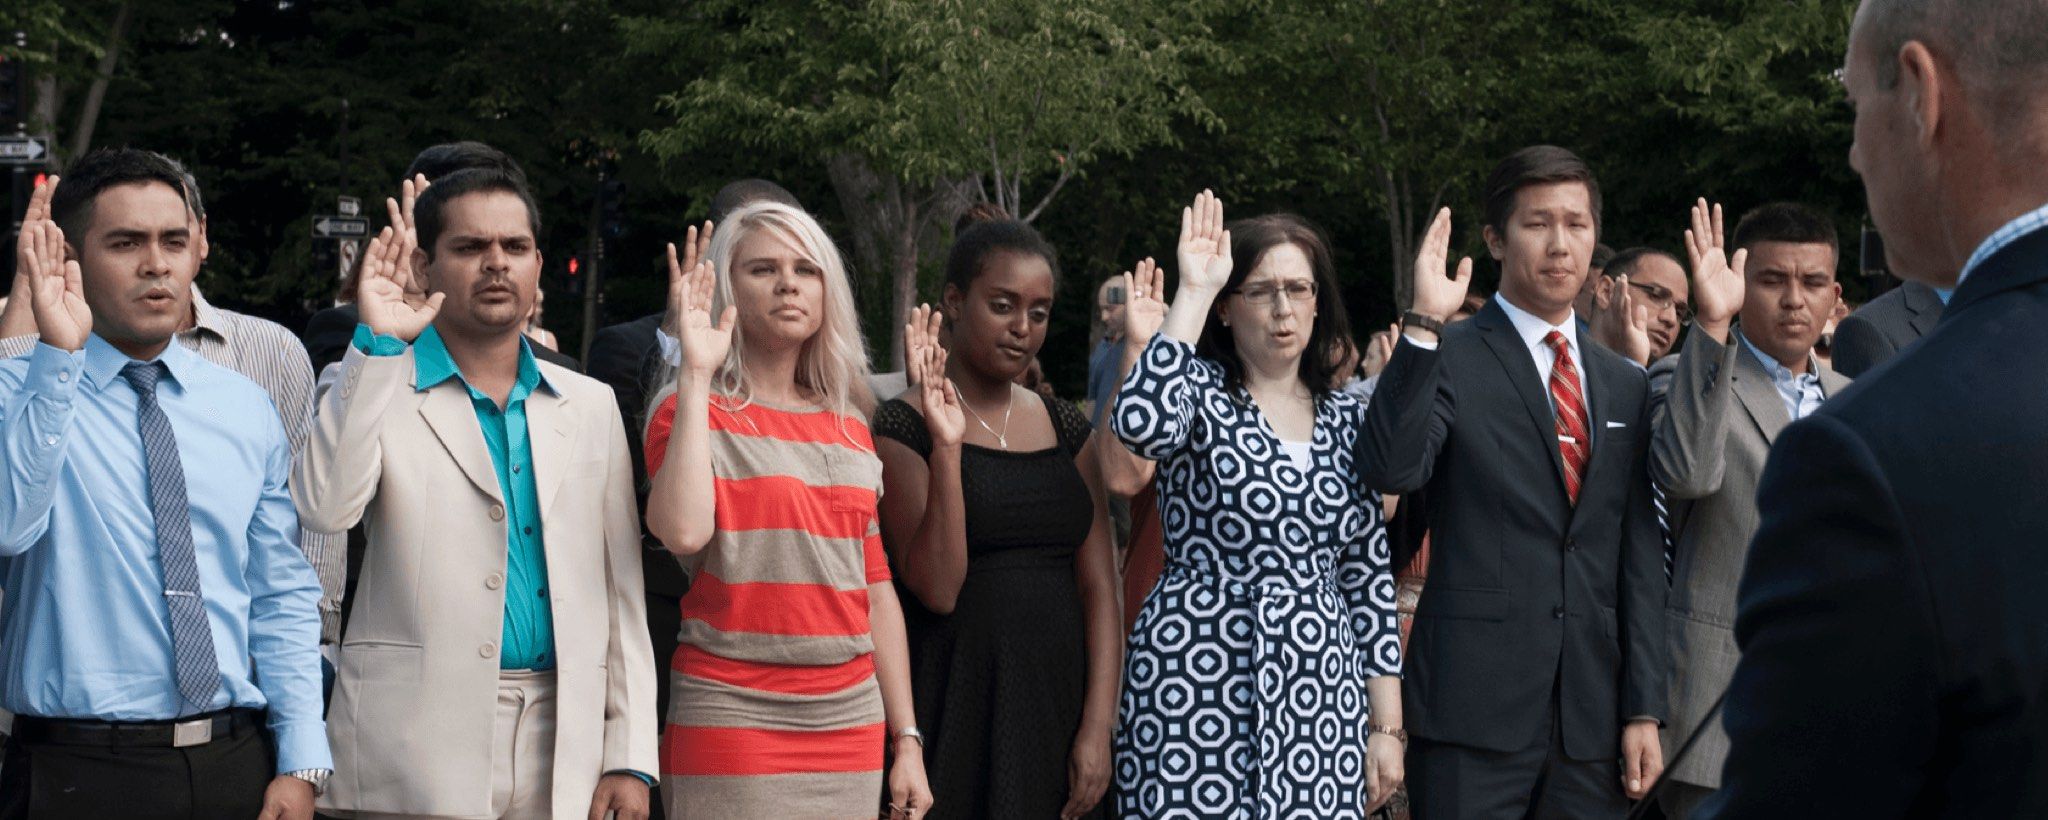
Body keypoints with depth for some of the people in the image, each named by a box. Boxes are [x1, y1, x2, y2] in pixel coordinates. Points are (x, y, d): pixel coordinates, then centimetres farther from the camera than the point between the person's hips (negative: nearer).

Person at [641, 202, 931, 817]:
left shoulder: (851, 430, 13)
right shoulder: (695, 414, -2)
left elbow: (876, 586, 14)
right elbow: (684, 531, -22)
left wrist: (906, 739, 10)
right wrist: (695, 377, -16)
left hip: (850, 720, 5)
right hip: (732, 715, -5)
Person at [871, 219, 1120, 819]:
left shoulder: (1066, 428, 10)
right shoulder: (903, 426, -4)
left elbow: (1099, 587, 5)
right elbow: (937, 588, -14)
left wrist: (1098, 725, -5)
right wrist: (947, 446, -22)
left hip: (1057, 700, 4)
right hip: (950, 701, -4)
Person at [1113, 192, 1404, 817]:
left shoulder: (1345, 420, 11)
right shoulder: (1201, 394, 0)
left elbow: (1369, 574, 11)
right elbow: (1142, 426, -26)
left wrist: (1386, 724, 7)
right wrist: (1191, 294, -18)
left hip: (1320, 691, 4)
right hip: (1197, 687, -4)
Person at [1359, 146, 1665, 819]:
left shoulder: (1626, 385, 14)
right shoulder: (1447, 360, -1)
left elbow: (1639, 555, 12)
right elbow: (1389, 470, -19)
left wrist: (1644, 709, 7)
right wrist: (1423, 325, -21)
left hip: (1592, 718, 5)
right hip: (1474, 712, -5)